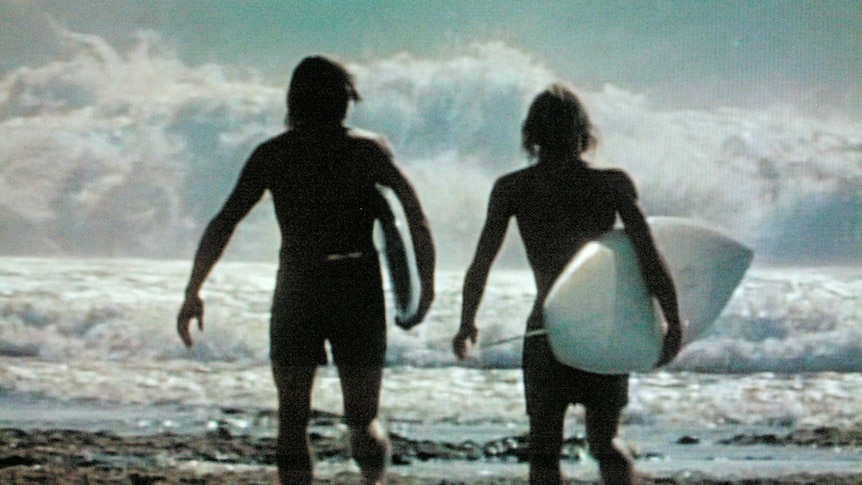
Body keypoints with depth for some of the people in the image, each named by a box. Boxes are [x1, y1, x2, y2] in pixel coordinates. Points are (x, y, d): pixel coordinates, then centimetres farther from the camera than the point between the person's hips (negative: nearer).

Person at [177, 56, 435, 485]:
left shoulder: (272, 154, 4)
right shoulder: (368, 148, 4)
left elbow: (224, 222, -1)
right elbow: (414, 211, -6)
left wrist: (193, 293, 2)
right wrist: (426, 285, -3)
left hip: (297, 288, 0)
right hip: (358, 287, 0)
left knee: (292, 420, 6)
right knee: (363, 416, 9)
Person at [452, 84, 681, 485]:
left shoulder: (512, 188, -2)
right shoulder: (613, 184, -2)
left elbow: (480, 265, -2)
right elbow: (649, 260, -9)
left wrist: (467, 324, 11)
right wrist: (674, 324, -5)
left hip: (546, 331, -1)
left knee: (544, 451, 7)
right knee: (605, 443, 17)